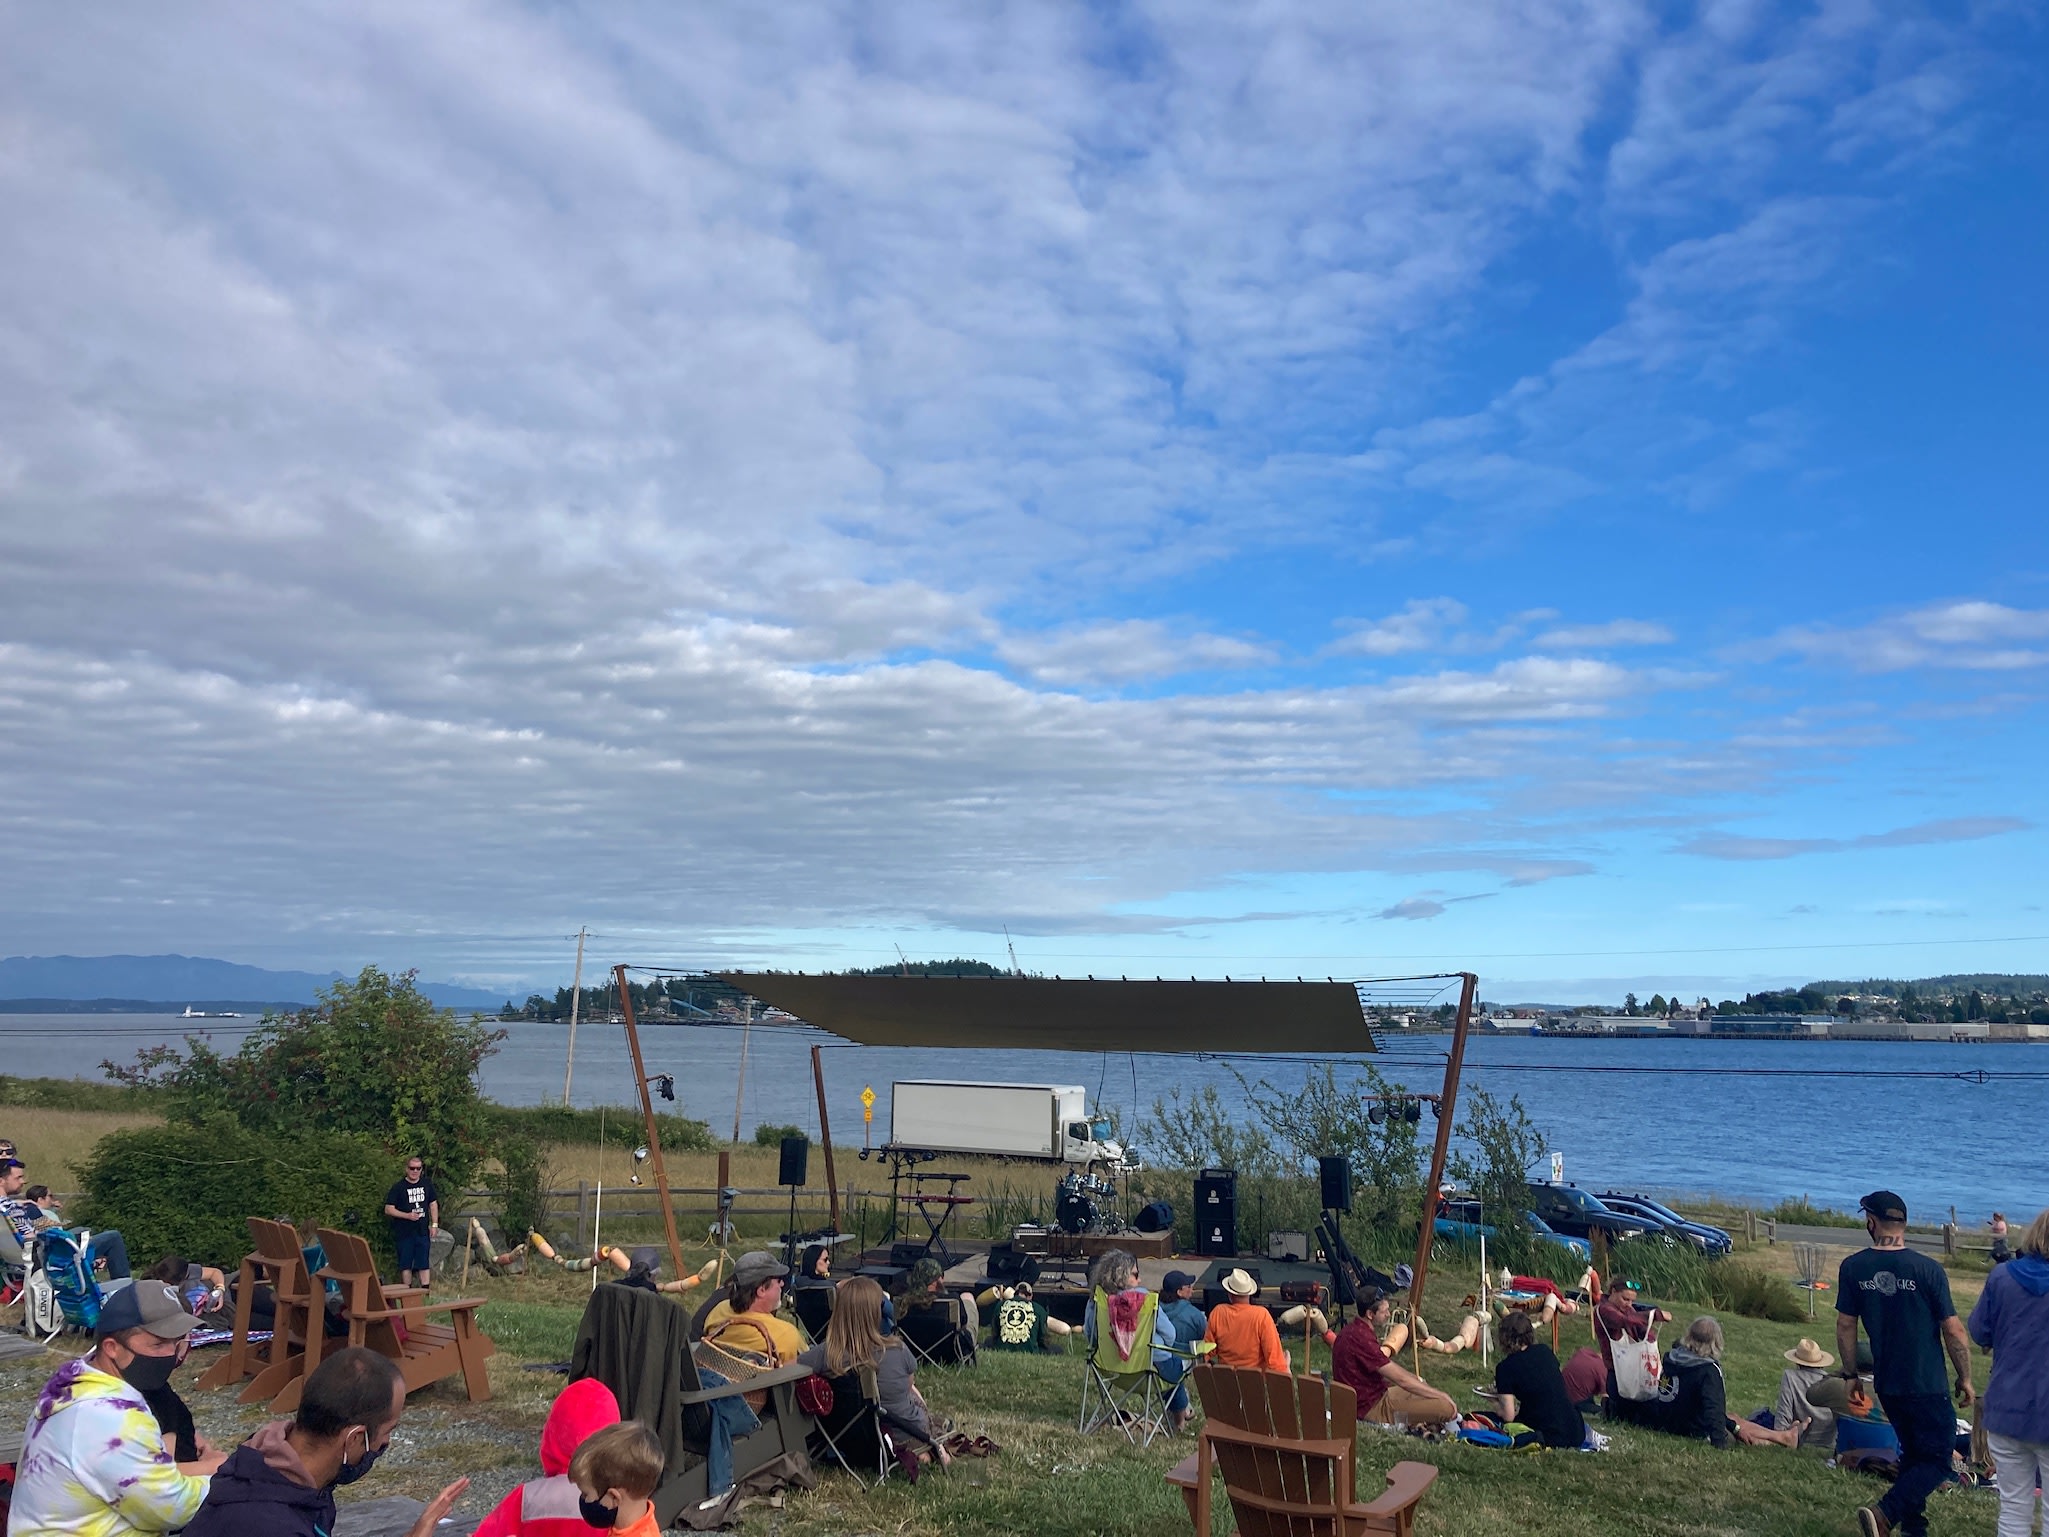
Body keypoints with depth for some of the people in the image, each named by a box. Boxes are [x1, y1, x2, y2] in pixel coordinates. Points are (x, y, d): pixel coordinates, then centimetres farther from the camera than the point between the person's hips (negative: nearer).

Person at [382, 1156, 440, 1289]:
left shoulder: (427, 1184, 7)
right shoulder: (398, 1188, -5)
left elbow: (433, 1204, 15)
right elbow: (388, 1209, -7)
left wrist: (434, 1224, 7)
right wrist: (407, 1215, -18)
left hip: (423, 1232, 3)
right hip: (404, 1233, -3)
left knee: (424, 1263, 2)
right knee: (405, 1264, 5)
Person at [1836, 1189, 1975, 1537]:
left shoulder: (1852, 1268, -5)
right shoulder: (1928, 1270, -14)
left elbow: (1845, 1326, 0)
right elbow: (1953, 1331, -10)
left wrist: (1852, 1375, 13)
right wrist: (1965, 1379, 5)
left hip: (1886, 1384, 4)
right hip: (1927, 1386, -4)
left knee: (1912, 1453, 22)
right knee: (1937, 1460, 4)